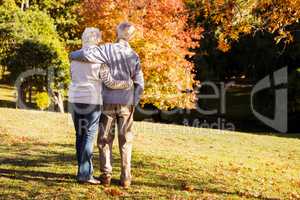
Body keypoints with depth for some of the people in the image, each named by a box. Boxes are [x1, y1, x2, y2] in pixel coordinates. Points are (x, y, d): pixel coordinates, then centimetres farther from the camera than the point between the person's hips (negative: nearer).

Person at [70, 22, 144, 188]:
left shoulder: (108, 50, -9)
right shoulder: (133, 56, 0)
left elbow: (87, 54, -24)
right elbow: (139, 84, 0)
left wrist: (73, 55, -2)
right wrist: (133, 103, 10)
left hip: (108, 102, -2)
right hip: (126, 103, 2)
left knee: (105, 140, 9)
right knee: (125, 141, 9)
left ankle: (106, 175, 8)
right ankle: (125, 177, 8)